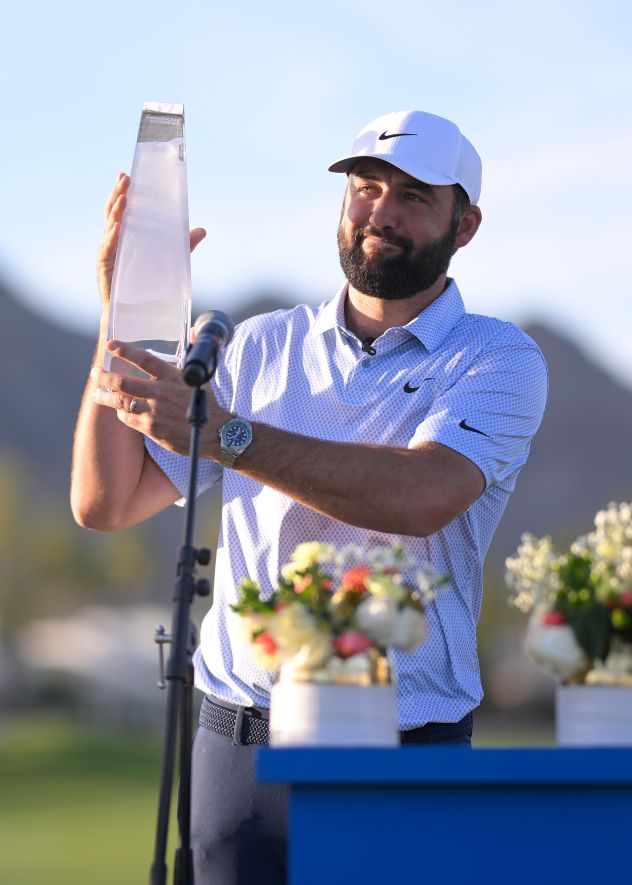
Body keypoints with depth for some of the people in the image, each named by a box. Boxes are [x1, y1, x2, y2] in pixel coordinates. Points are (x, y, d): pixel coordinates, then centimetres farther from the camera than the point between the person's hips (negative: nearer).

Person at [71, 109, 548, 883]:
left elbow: (421, 495, -22)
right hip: (239, 746, 3)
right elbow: (105, 504, 6)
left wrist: (223, 434, -27)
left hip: (403, 760, -3)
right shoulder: (262, 347, 11)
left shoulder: (497, 360, -1)